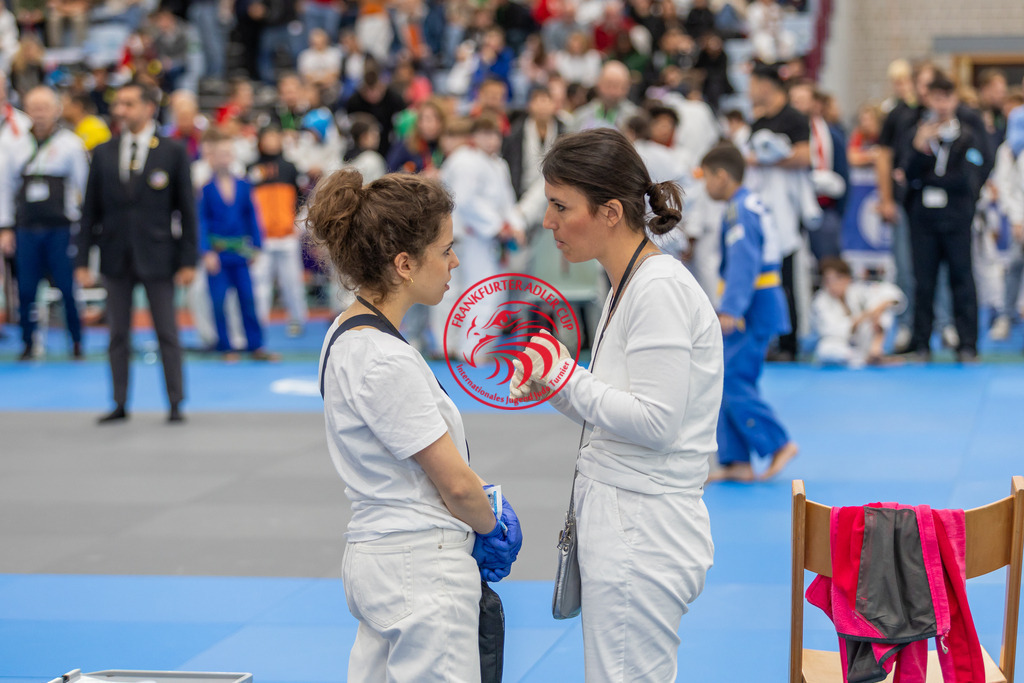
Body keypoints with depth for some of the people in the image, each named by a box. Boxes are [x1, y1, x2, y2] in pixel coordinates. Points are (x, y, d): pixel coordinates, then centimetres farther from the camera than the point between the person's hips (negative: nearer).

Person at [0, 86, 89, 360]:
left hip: (61, 229, -3)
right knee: (25, 289, 1)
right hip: (26, 231, 3)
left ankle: (77, 342, 11)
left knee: (68, 288, -4)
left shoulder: (70, 144, 1)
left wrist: (77, 224, -3)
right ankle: (28, 344, 13)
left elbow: (83, 185, 2)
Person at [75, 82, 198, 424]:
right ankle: (120, 404, 13)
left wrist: (188, 260, -5)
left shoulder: (173, 152, 0)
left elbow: (186, 209, 0)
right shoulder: (103, 154, 7)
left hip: (156, 255, -2)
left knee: (167, 334, 2)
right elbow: (90, 211, 7)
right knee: (118, 335, 6)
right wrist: (82, 260, 1)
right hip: (116, 255, 3)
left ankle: (176, 404, 10)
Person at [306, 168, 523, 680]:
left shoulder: (348, 335, 9)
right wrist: (491, 527, 4)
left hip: (375, 556, 10)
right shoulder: (383, 361, -21)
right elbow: (455, 483, -15)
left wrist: (480, 520, 10)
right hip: (421, 571, -10)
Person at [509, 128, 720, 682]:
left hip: (641, 536, -10)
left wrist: (563, 376, -14)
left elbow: (655, 422, -20)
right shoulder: (627, 287, 14)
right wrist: (550, 384, 4)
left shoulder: (661, 289, -16)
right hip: (618, 524, 10)